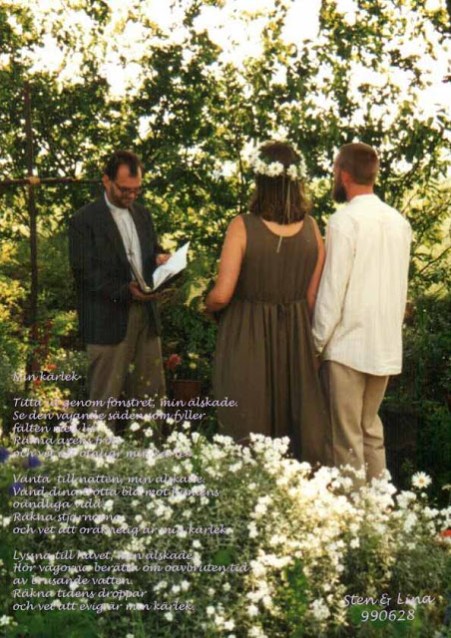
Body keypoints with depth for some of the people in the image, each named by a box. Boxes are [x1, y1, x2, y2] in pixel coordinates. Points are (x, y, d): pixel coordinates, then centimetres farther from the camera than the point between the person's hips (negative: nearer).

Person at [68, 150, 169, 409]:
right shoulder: (84, 220, -5)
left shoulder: (143, 215, 15)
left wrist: (160, 258, -3)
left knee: (152, 393, 7)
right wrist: (125, 291, -24)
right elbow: (84, 273, -11)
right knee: (106, 397, 0)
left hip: (146, 313, 6)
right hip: (109, 318, -6)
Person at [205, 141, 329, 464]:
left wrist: (207, 305, 5)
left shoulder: (243, 227, -16)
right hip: (296, 337, 3)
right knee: (297, 422, 15)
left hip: (247, 339, -3)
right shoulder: (311, 228, -5)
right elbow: (313, 297, 0)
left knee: (250, 430, 9)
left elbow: (221, 295, -17)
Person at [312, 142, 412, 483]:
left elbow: (332, 289, -14)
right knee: (371, 426, 18)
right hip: (387, 345, 7)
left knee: (347, 436, 1)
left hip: (348, 344, -7)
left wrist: (317, 341, -6)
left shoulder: (345, 220, -14)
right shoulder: (399, 221, 7)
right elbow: (402, 286, 12)